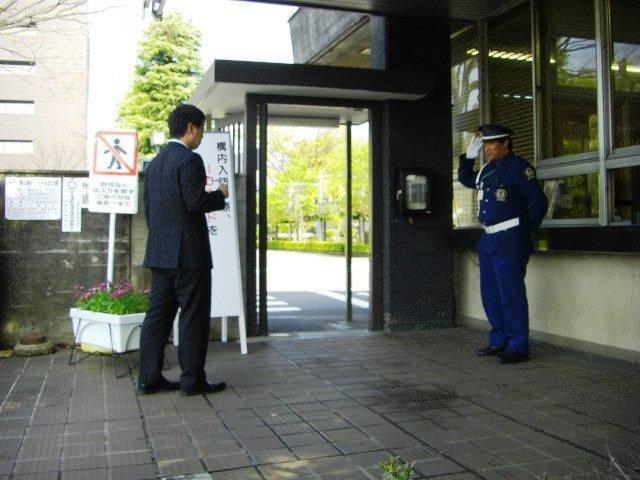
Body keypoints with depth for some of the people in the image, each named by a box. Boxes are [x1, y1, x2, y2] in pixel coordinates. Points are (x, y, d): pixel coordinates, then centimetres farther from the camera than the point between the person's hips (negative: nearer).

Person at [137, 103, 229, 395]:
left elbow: (148, 207, 18)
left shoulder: (155, 163, 16)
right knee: (194, 316, 0)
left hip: (160, 253, 9)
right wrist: (220, 195, -1)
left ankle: (149, 378, 14)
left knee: (158, 314, 10)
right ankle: (192, 379, 6)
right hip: (188, 251, -8)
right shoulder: (189, 159, -11)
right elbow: (196, 201, -19)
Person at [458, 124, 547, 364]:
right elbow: (465, 179, 33)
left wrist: (526, 230, -5)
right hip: (488, 240, 9)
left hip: (509, 242, -9)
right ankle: (499, 341, 26)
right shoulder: (487, 169, 15)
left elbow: (538, 201, -10)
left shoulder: (518, 166, -9)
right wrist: (468, 156, 18)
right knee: (490, 295, 14)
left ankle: (518, 347, 4)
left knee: (511, 296, -5)